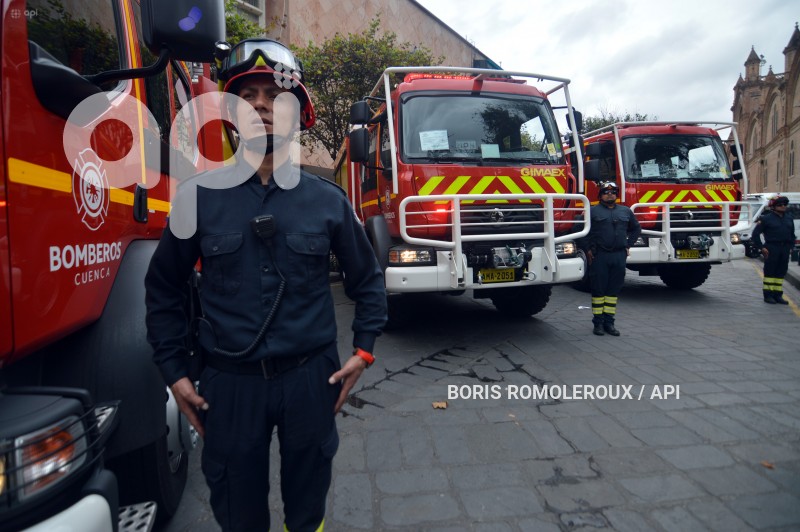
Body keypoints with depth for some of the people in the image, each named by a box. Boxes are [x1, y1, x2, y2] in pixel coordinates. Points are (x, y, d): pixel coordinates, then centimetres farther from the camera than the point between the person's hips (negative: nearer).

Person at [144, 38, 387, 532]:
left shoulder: (327, 199, 0)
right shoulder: (199, 196, -2)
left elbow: (368, 278, 8)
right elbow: (164, 287, 6)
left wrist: (364, 350, 1)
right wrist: (174, 370, 3)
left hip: (312, 377, 1)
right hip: (229, 383, 0)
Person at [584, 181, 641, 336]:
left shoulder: (625, 211, 15)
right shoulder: (592, 211, 2)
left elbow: (636, 229, 26)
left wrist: (628, 245, 15)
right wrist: (588, 249, -4)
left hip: (619, 256, 4)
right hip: (599, 256, -4)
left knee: (614, 290, 6)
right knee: (598, 289, 0)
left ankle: (609, 322, 14)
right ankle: (598, 322, 8)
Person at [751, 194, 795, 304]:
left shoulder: (789, 218, 13)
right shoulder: (766, 218, -5)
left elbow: (792, 234, 22)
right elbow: (755, 233, -5)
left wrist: (791, 247, 12)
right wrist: (761, 247, -9)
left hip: (785, 249, 6)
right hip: (772, 248, -6)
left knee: (781, 272, 8)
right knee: (770, 271, -1)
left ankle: (778, 295, 15)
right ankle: (768, 295, 5)